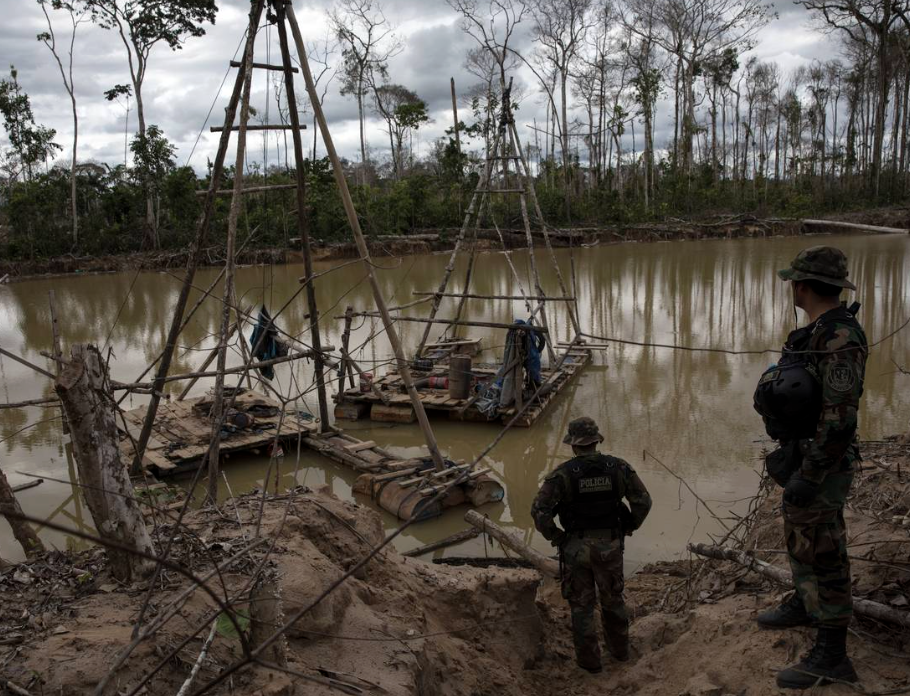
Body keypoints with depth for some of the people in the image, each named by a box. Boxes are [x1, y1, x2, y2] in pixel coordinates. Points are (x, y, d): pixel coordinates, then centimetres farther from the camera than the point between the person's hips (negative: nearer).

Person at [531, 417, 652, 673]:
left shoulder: (563, 472, -18)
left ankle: (590, 659, 28)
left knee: (582, 603, 16)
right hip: (609, 546, 2)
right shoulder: (618, 467, -10)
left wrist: (555, 537, -5)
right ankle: (619, 648, 43)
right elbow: (643, 501, -6)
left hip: (576, 547, -2)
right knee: (612, 597, 25)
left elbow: (539, 511, -22)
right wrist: (627, 528, 9)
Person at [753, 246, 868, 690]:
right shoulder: (820, 332, 6)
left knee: (822, 554, 0)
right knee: (800, 537, 25)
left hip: (820, 466, -10)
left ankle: (831, 656, 12)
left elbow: (839, 418, -29)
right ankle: (804, 605, 46)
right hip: (802, 455, 10)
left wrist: (808, 478, -25)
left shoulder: (841, 340, -26)